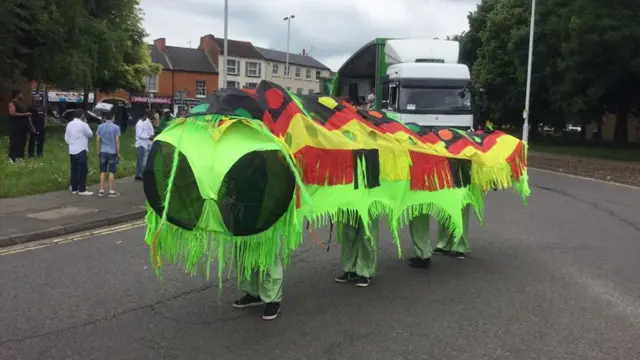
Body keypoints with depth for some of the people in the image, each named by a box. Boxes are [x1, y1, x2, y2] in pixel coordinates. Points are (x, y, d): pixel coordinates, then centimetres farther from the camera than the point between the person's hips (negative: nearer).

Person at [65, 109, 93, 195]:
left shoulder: (69, 124, 8)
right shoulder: (83, 124, -12)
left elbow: (66, 137, 11)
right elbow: (90, 134, -1)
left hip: (72, 150, 7)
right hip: (81, 150, -7)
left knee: (74, 170, 11)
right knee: (83, 170, -4)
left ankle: (74, 188, 16)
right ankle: (82, 190, -6)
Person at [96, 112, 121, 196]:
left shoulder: (100, 126, 4)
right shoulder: (116, 127, -7)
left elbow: (98, 140, 3)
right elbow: (117, 141, -9)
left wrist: (98, 151, 13)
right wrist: (118, 153, -3)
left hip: (103, 152, 3)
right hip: (112, 152, -3)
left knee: (103, 172, 9)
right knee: (111, 172, 1)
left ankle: (101, 190, 10)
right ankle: (111, 191, 3)